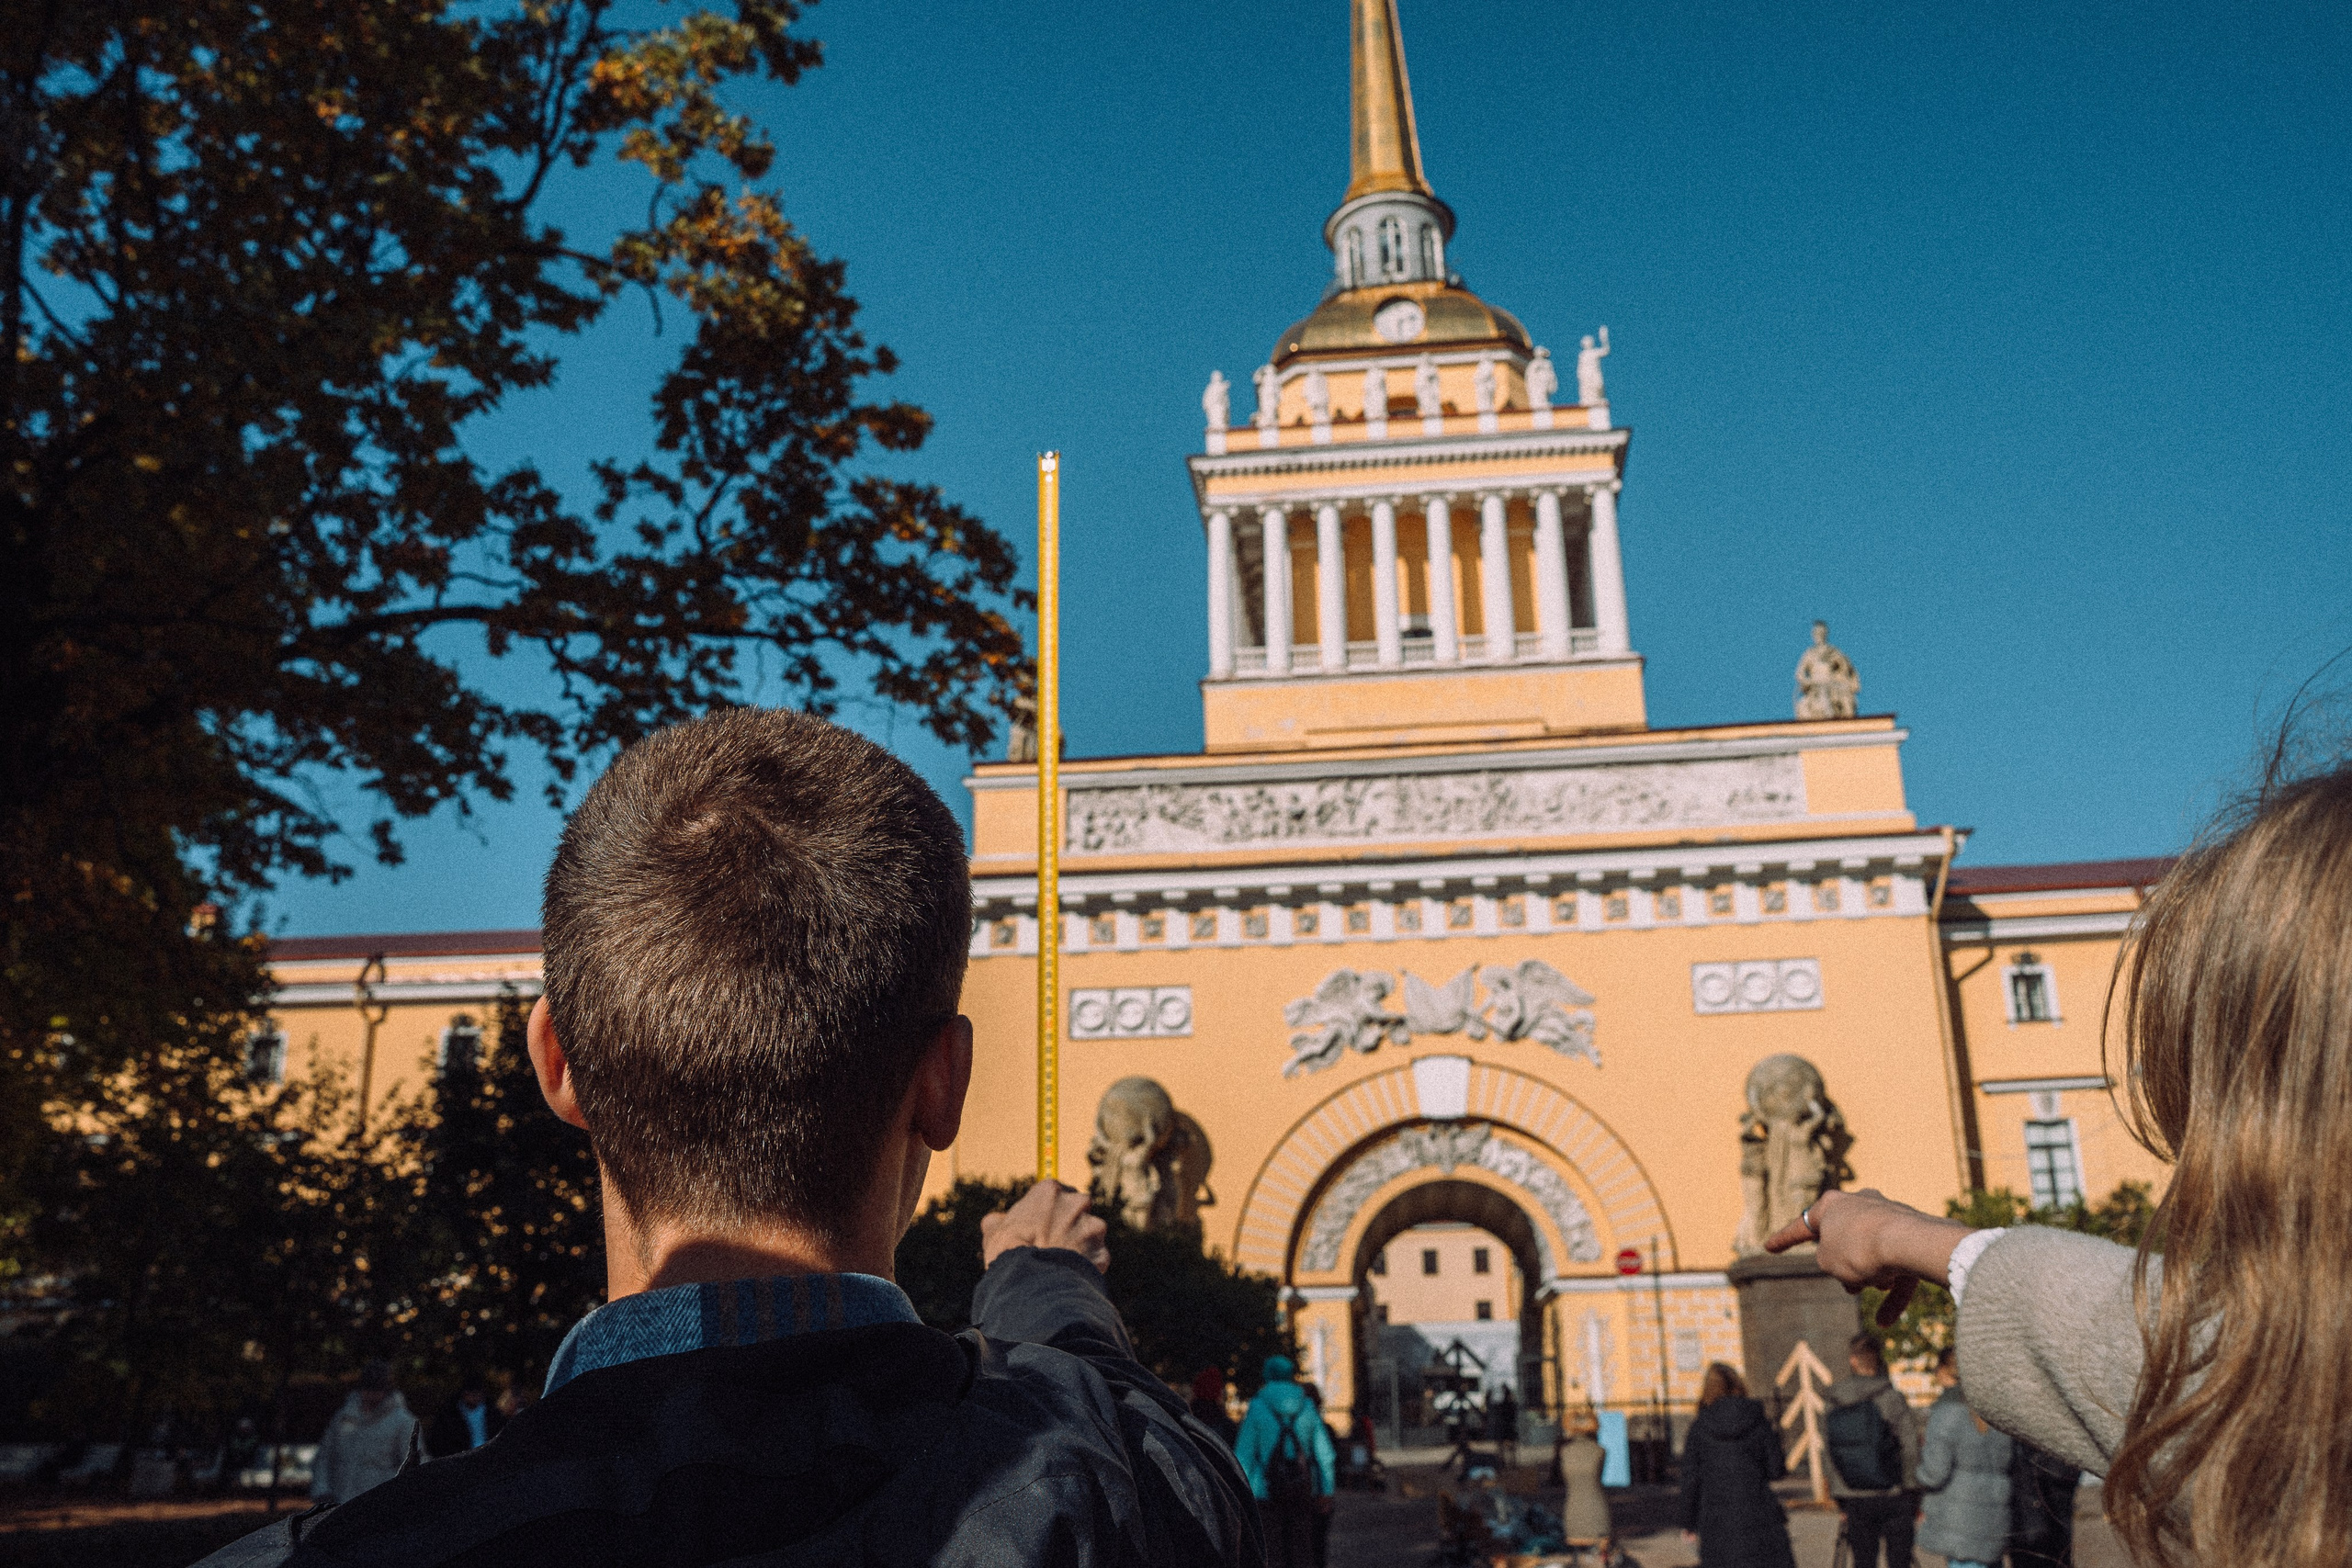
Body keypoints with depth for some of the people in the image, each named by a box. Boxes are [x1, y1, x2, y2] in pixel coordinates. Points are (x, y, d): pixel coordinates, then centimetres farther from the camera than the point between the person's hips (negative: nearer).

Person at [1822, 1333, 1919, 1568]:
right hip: (1893, 1495, -2)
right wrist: (1913, 1490, 5)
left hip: (1855, 1499, 2)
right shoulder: (1892, 1398, -9)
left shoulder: (1832, 1406, 0)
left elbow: (1831, 1455, 5)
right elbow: (1910, 1447, -6)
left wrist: (1840, 1501, 13)